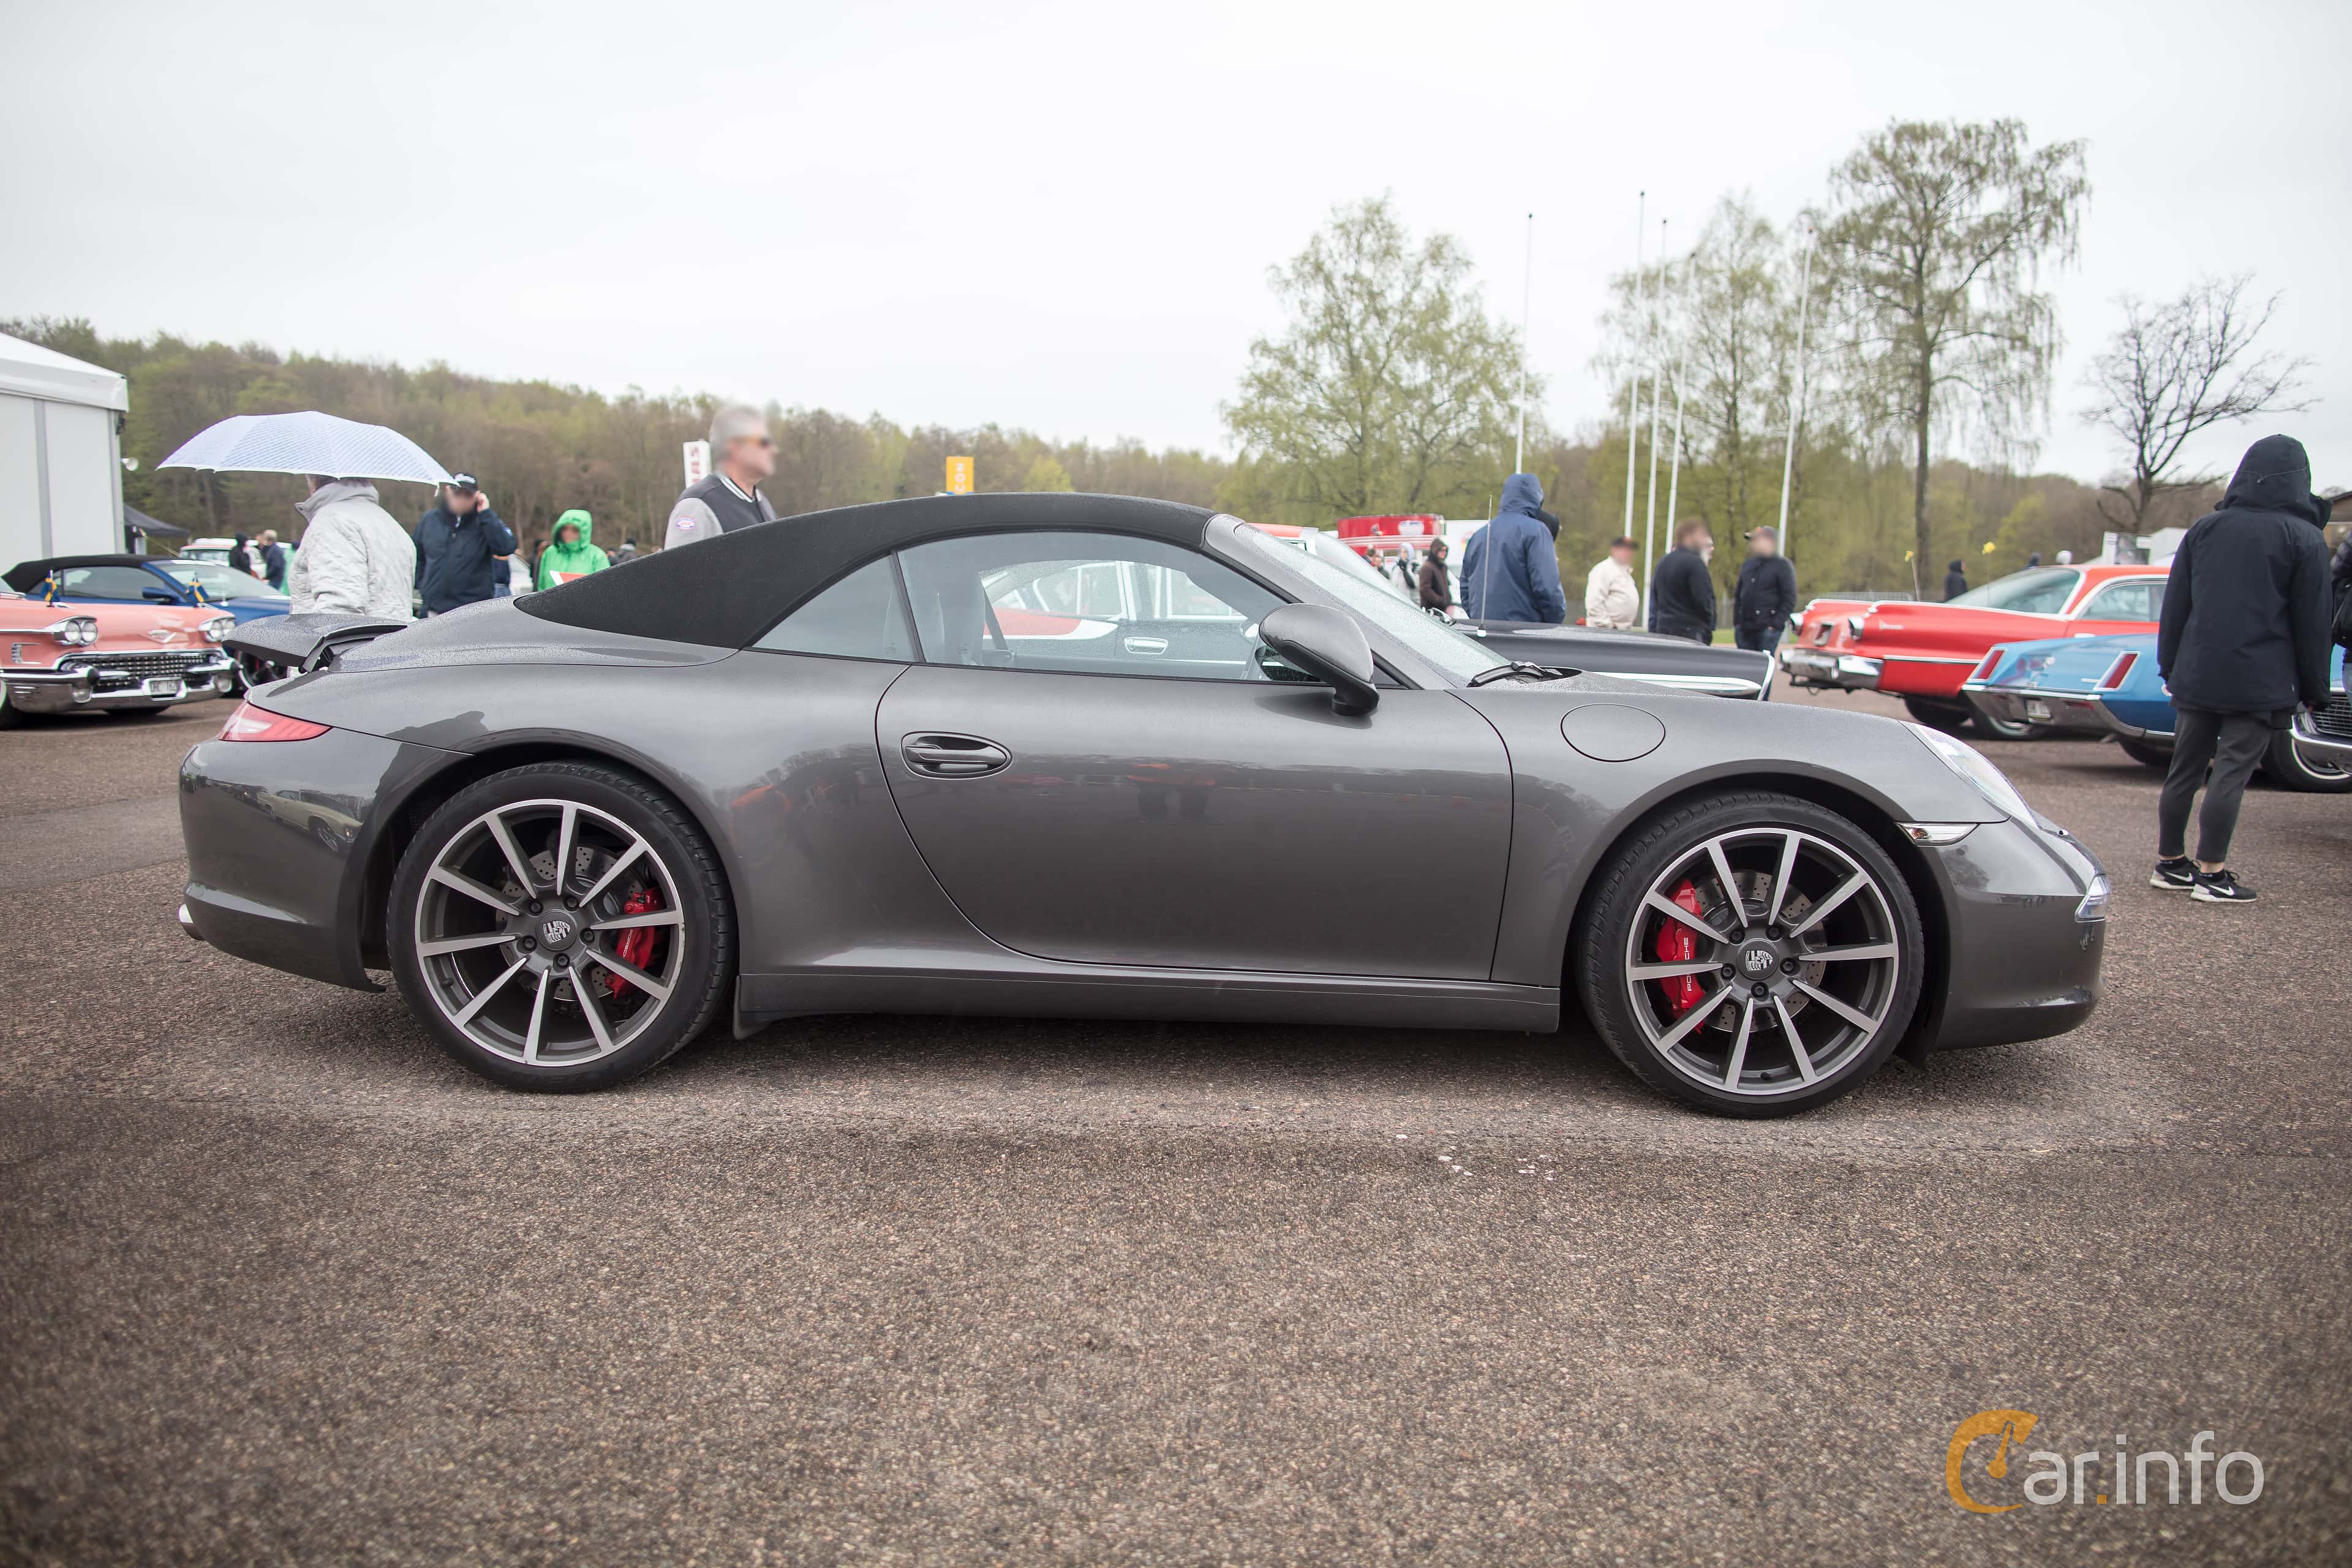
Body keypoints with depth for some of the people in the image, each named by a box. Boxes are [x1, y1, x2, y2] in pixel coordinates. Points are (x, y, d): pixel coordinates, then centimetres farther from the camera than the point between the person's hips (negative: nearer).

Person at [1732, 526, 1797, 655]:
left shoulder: (1782, 565, -2)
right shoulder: (1748, 564, 17)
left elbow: (1789, 599, -6)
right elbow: (1738, 594, 21)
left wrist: (1776, 625, -13)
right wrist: (1736, 622, 11)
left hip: (1768, 629, -6)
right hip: (1745, 629, 6)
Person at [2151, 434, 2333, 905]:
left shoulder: (2203, 528, 6)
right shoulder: (2305, 538, -5)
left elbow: (2174, 606, 9)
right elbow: (2312, 622, -4)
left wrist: (2171, 666, 17)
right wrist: (2314, 687, 4)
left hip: (2197, 677, 4)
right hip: (2260, 684, -4)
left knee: (2184, 770, 12)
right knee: (2230, 773, -3)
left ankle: (2170, 863, 20)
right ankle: (2212, 874, -1)